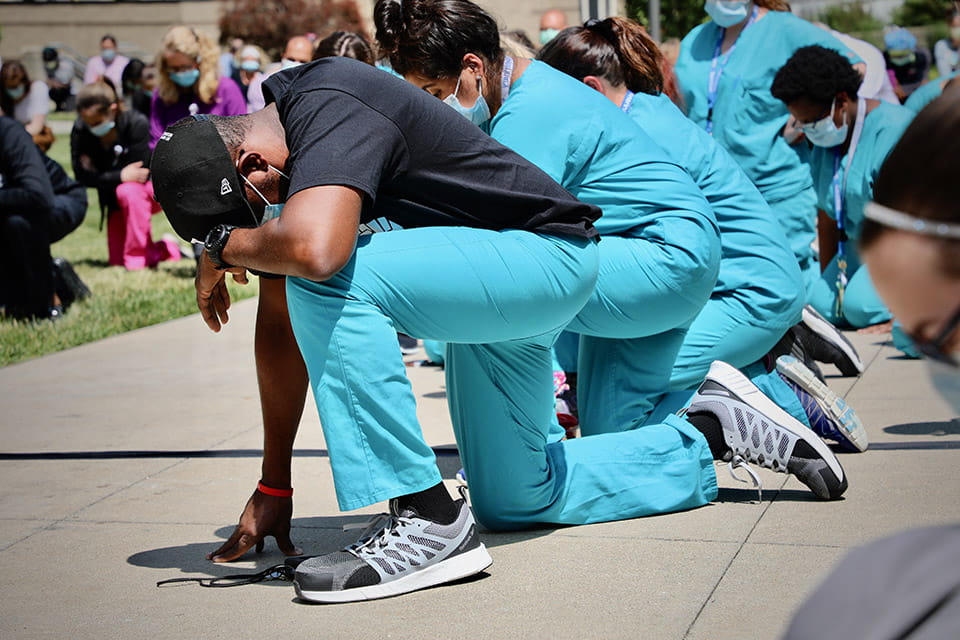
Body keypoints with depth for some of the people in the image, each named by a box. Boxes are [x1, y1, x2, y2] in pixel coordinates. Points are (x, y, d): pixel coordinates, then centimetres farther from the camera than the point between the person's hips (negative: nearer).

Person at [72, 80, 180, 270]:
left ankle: (137, 258, -24)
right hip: (117, 198, 5)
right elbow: (82, 176, -19)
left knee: (129, 191, -39)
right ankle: (169, 248, 30)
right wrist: (121, 176, -32)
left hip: (156, 189, -5)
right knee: (117, 261, 2)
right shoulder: (80, 131, -16)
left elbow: (138, 173, -27)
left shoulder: (137, 124, -27)